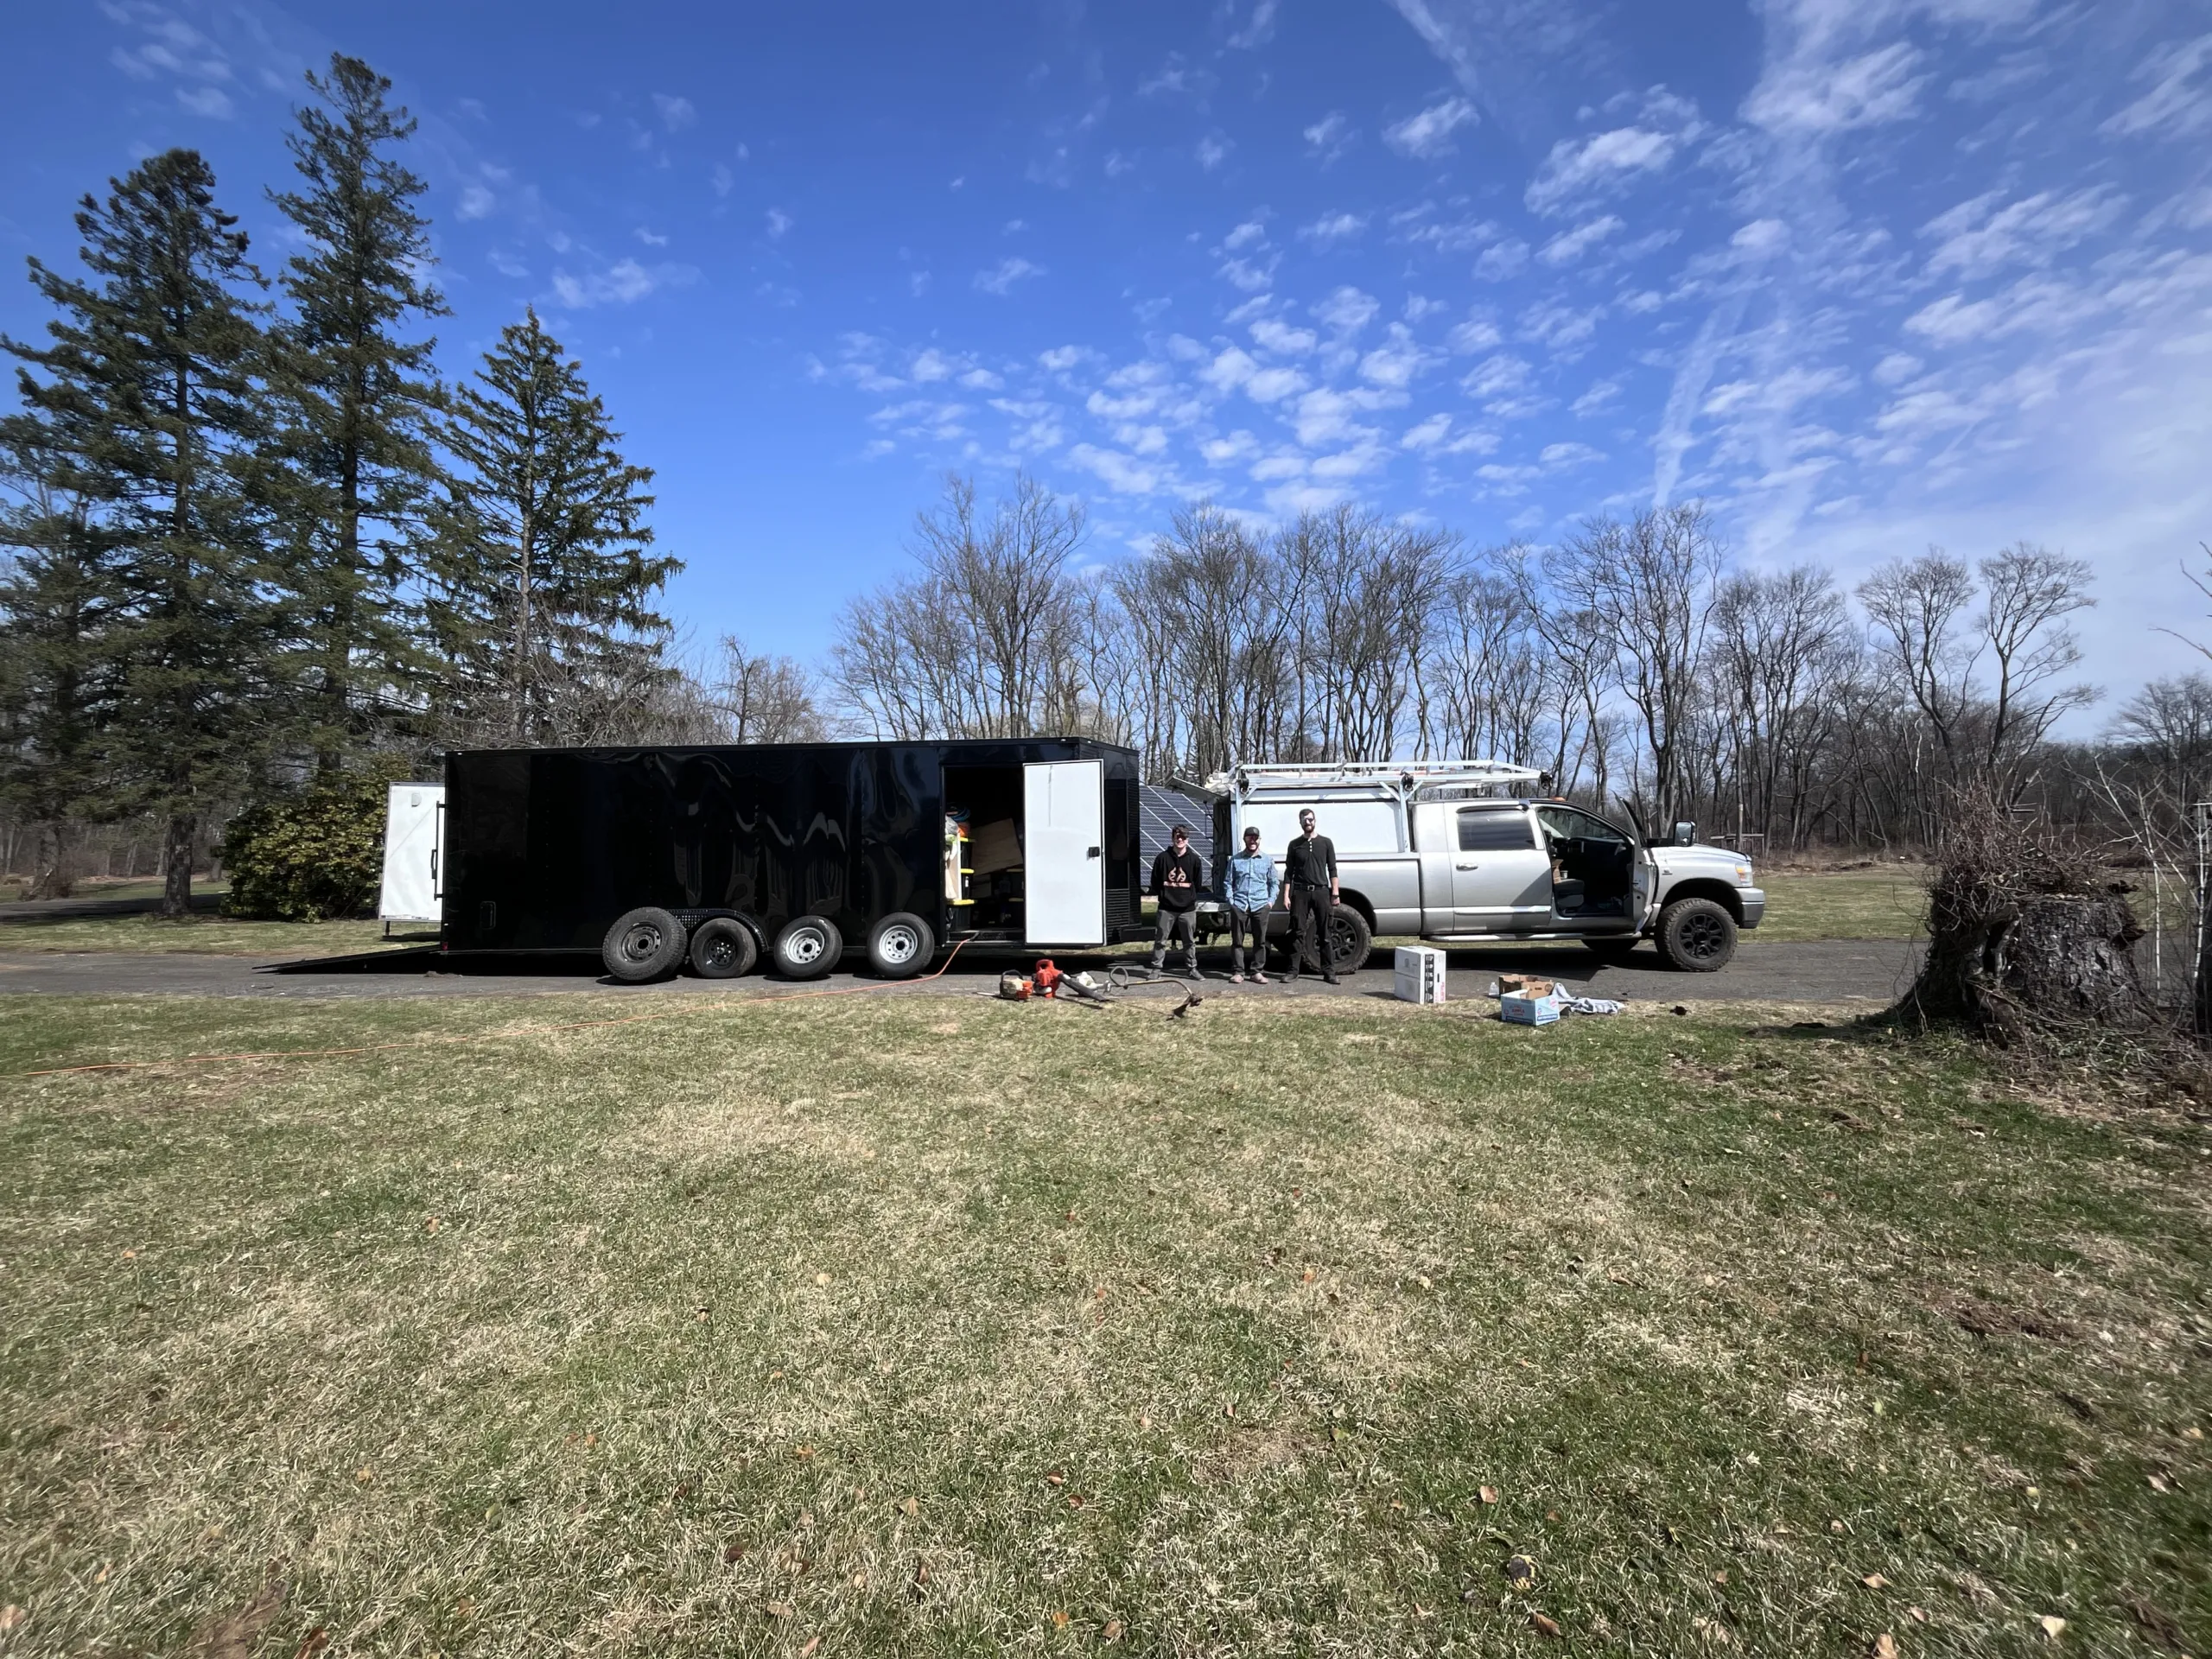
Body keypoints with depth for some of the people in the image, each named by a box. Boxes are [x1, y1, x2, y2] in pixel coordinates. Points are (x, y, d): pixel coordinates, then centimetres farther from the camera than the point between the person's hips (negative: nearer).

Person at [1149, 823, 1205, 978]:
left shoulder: (1194, 859, 2)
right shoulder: (1163, 857, -1)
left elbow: (1198, 882, 10)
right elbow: (1155, 881, 6)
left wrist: (1190, 897, 8)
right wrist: (1163, 895, 5)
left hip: (1188, 908, 1)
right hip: (1166, 908, -1)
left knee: (1190, 941, 8)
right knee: (1160, 940, 2)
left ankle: (1193, 968, 18)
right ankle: (1156, 968, 10)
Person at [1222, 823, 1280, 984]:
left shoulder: (1268, 860, 11)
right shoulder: (1235, 859, 9)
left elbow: (1273, 882, 14)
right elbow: (1228, 882, 10)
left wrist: (1271, 900, 3)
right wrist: (1230, 900, 0)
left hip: (1260, 905, 1)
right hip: (1239, 905, 0)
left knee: (1260, 940, 3)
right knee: (1237, 940, 1)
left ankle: (1258, 972, 11)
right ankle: (1237, 972, 8)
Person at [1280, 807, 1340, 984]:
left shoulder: (1326, 843, 9)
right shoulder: (1295, 845, 10)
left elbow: (1332, 870, 7)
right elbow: (1289, 872, 7)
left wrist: (1335, 893, -2)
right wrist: (1286, 896, -1)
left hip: (1321, 891, 0)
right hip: (1300, 892, 0)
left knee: (1324, 934, 2)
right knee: (1298, 932, 0)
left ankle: (1329, 972, 5)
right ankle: (1293, 970, 3)